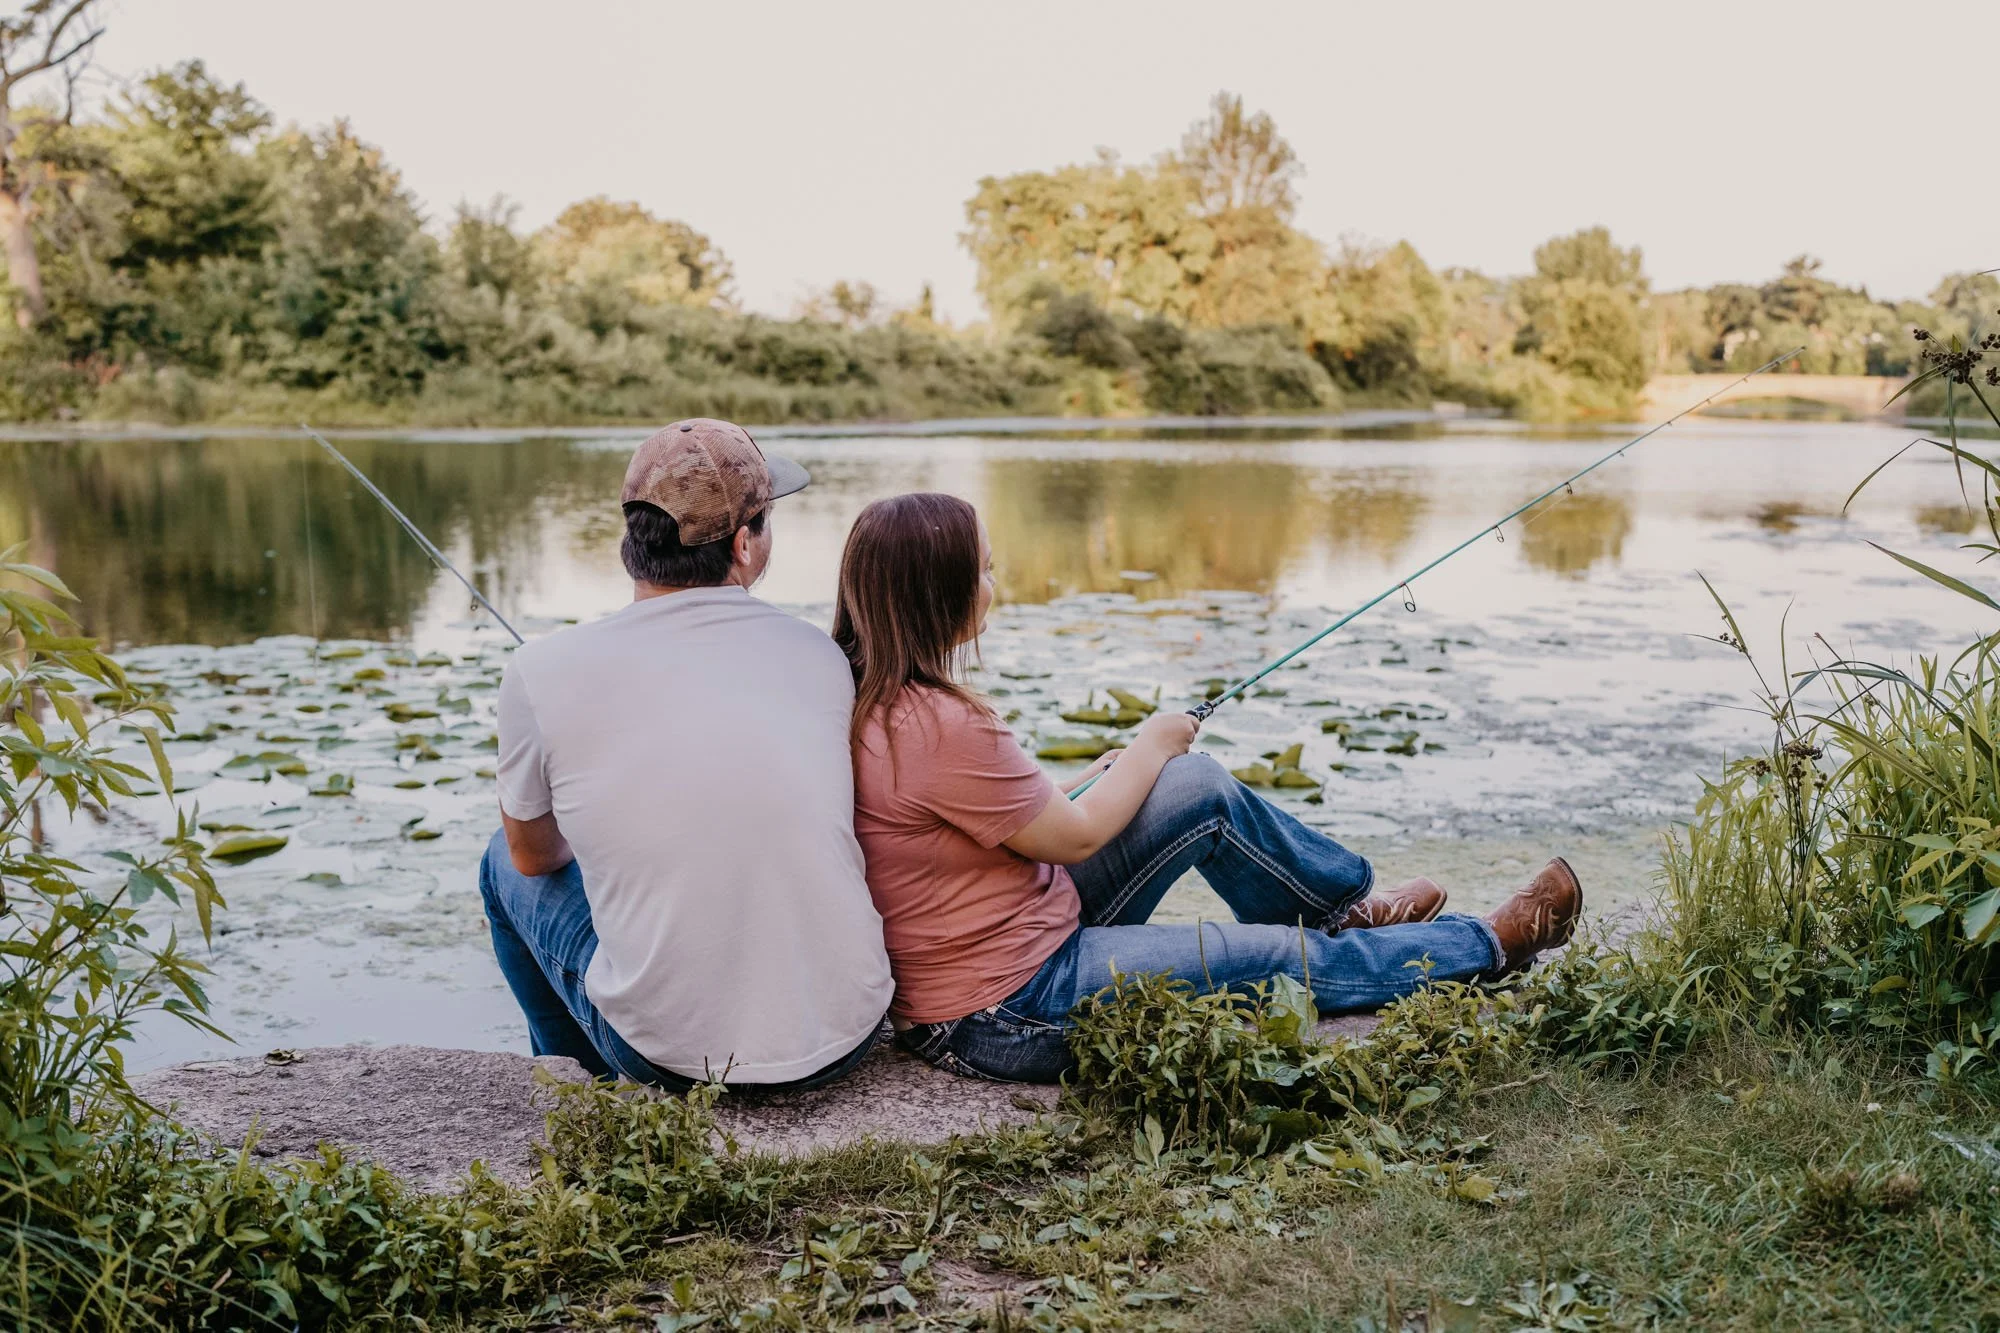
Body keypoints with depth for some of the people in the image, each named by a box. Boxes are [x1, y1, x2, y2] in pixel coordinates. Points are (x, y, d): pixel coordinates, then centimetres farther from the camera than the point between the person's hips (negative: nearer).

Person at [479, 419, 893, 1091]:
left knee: (506, 866, 24)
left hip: (668, 1055, -2)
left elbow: (534, 854, 7)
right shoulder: (819, 655, -5)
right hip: (845, 1036, 3)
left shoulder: (543, 672, -12)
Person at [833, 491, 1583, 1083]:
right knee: (1286, 960, 3)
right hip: (1007, 1017, -9)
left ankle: (1346, 906, 32)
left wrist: (1101, 778, 11)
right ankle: (1488, 948, 25)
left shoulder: (863, 697, -1)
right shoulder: (940, 727, -30)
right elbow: (1076, 837, -15)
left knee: (1200, 787, 9)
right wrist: (1151, 747, 0)